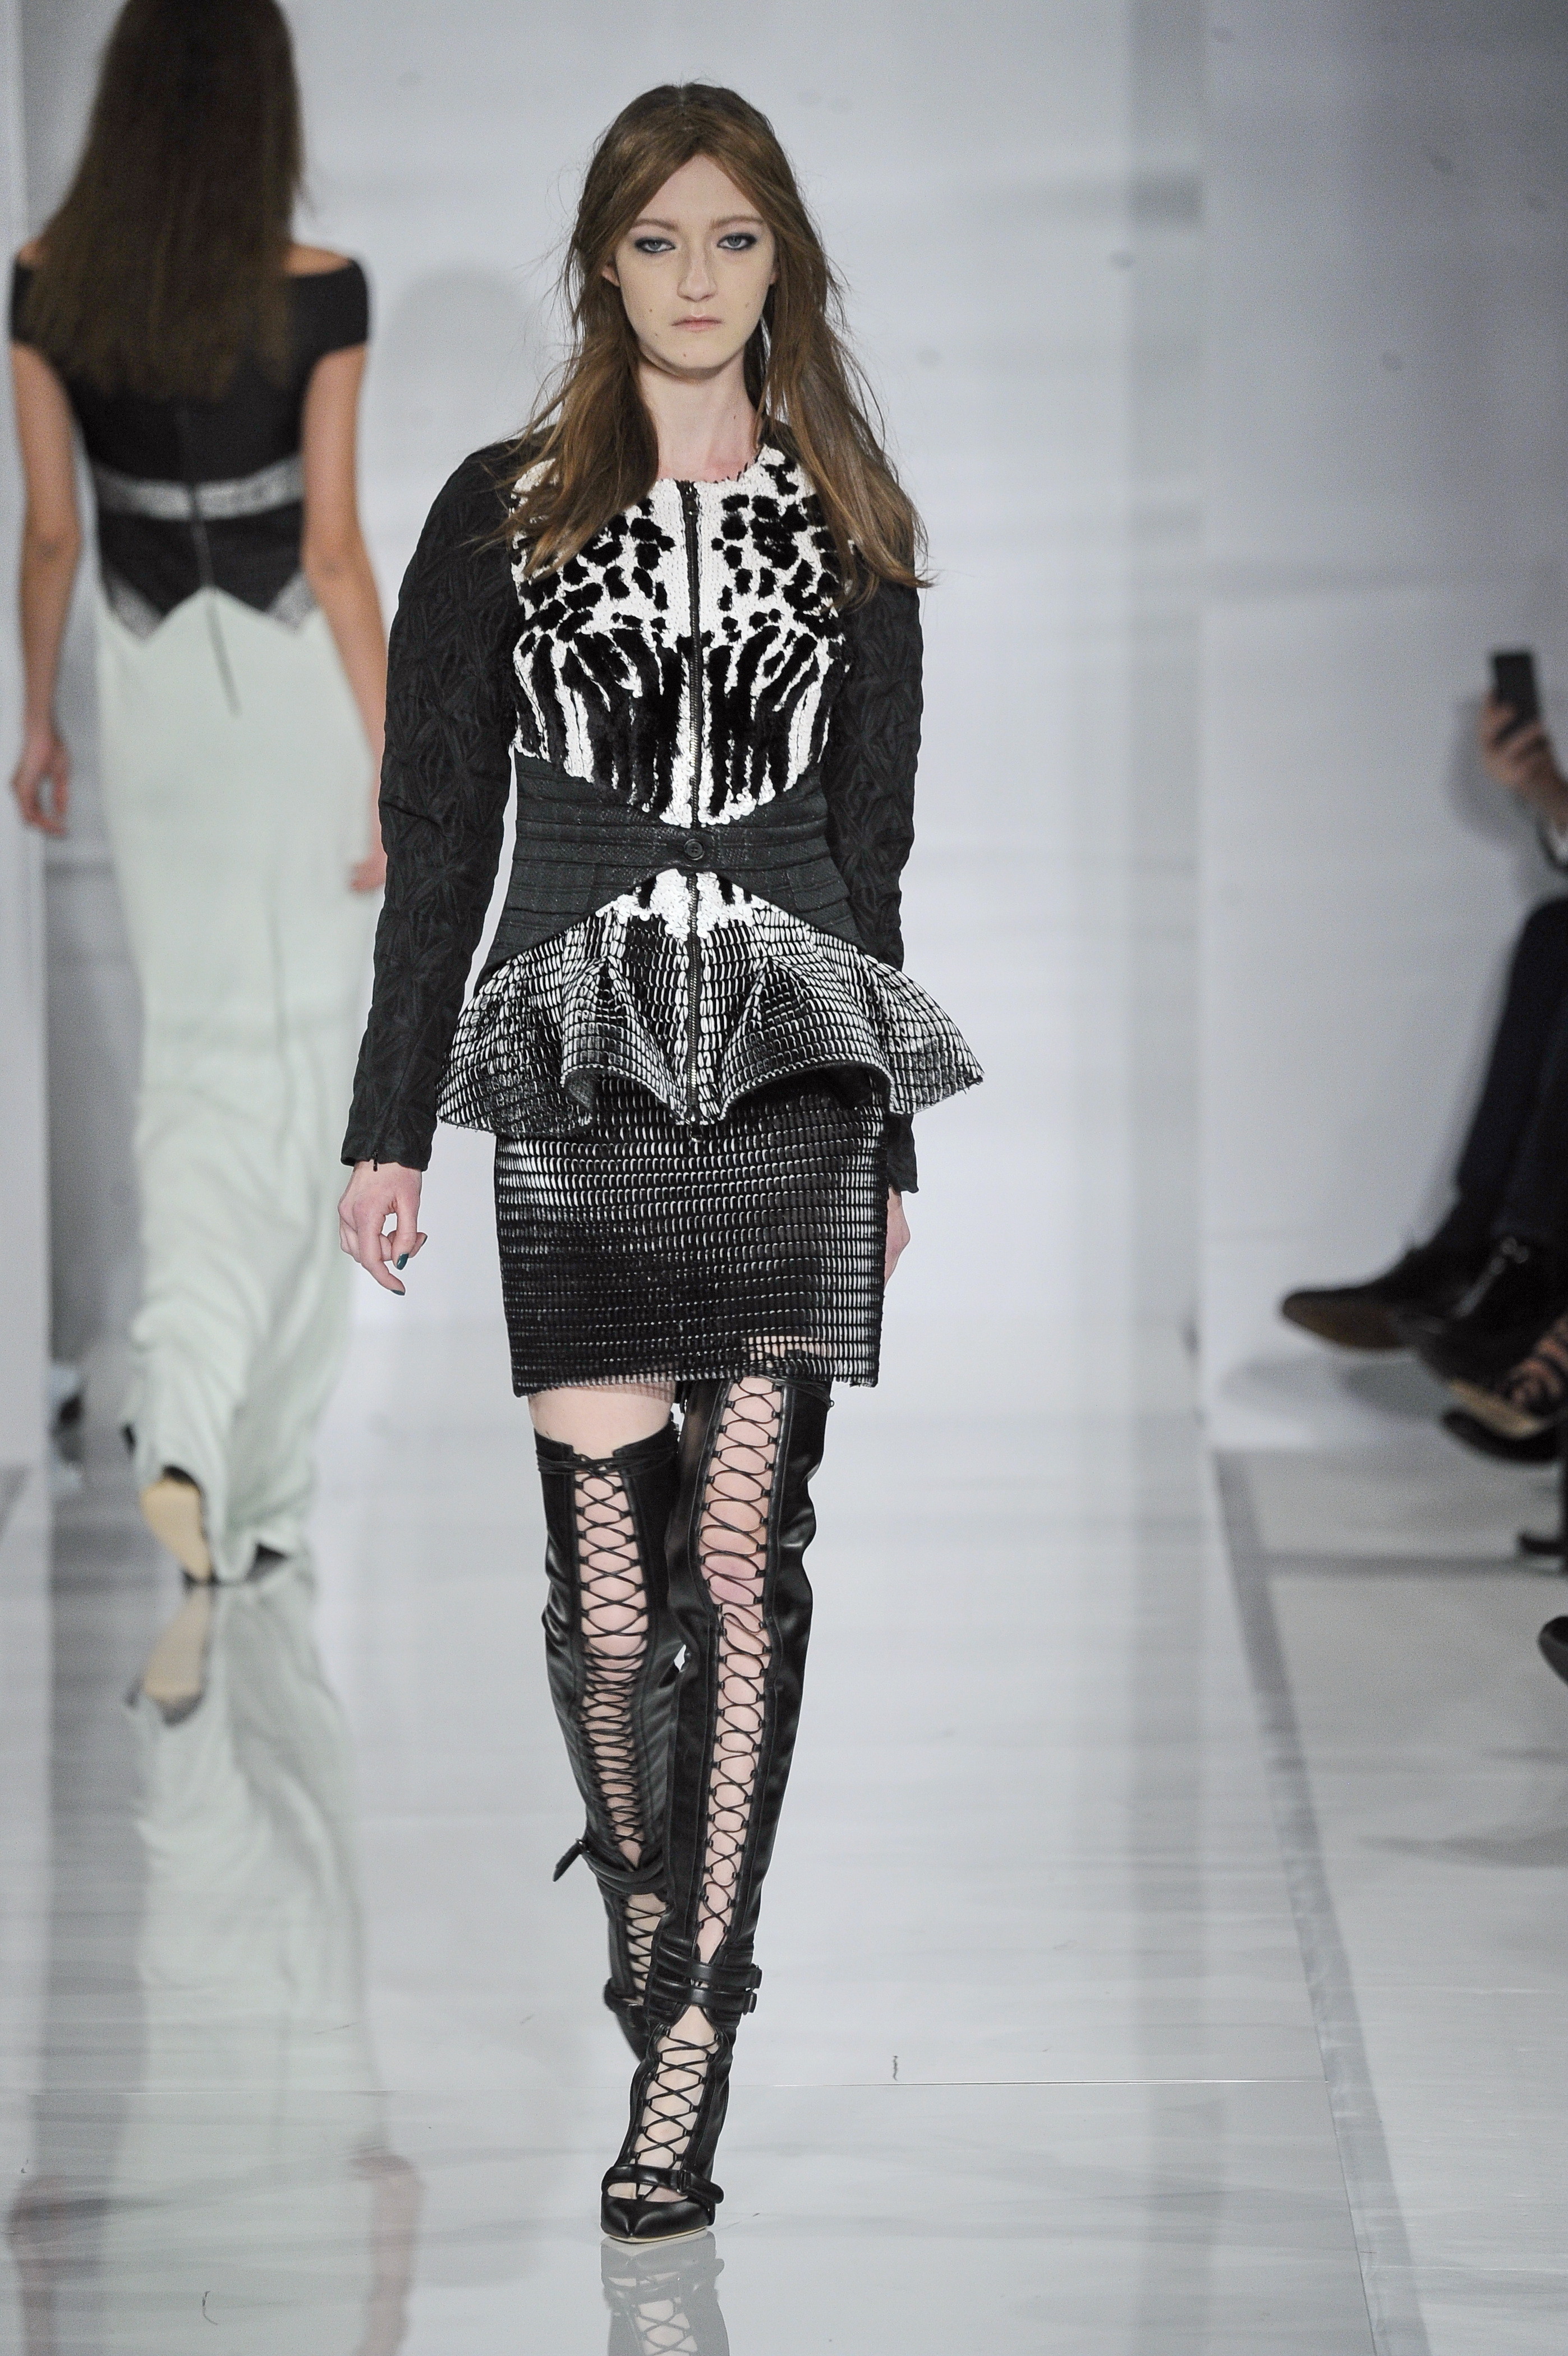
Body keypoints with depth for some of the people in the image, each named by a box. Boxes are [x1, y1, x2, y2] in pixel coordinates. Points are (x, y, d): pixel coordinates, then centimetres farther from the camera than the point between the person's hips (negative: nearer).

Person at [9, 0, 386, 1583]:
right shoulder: (315, 296, -16)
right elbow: (335, 550, -14)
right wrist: (389, 775, -7)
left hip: (150, 683, 3)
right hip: (300, 682, -3)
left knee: (193, 1050, 14)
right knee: (292, 1065, 6)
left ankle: (201, 1419, 9)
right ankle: (223, 1439, -5)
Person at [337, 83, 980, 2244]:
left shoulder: (852, 531, 12)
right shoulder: (503, 515, 8)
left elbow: (873, 843, 15)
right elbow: (435, 837, 6)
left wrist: (891, 1138, 15)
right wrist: (391, 1126, 2)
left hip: (794, 1081, 0)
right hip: (579, 1072, 0)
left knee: (742, 1554, -8)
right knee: (608, 1575, -3)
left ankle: (689, 2054, -7)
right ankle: (650, 1948, 19)